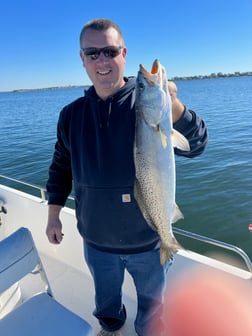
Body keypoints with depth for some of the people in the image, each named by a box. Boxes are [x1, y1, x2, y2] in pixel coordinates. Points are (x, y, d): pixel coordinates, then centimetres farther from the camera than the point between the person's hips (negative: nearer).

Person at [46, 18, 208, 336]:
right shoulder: (71, 114, -3)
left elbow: (195, 145, -23)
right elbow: (61, 168, 6)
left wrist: (171, 102, -40)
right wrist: (53, 215, 7)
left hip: (148, 239, -2)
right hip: (96, 240, 3)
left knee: (151, 301, 25)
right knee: (106, 297, 30)